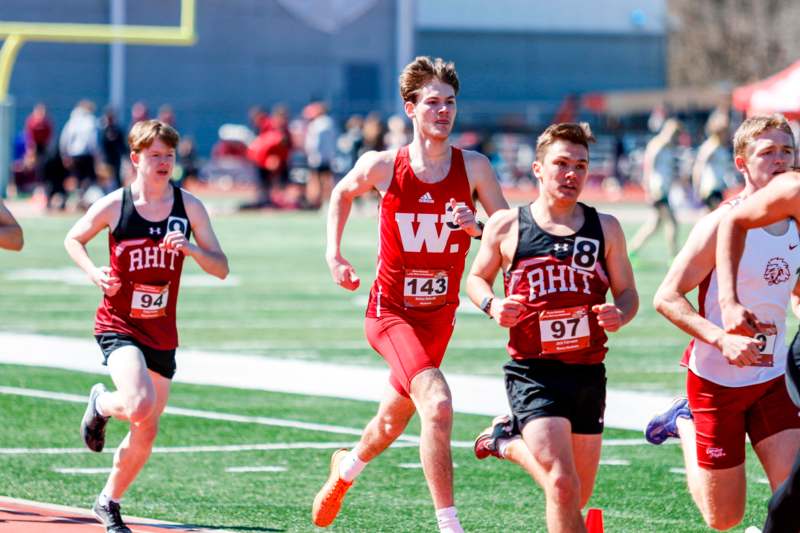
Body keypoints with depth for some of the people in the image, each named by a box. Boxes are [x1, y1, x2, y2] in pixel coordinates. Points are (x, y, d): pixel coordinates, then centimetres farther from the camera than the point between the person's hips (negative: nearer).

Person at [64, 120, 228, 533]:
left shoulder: (189, 207, -1)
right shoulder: (114, 205, -7)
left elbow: (221, 268, 0)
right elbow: (73, 239, 10)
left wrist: (191, 248, -21)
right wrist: (94, 273, -9)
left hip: (162, 332, 4)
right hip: (118, 325, -4)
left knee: (146, 431, 7)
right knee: (140, 404, -28)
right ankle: (101, 404, 8)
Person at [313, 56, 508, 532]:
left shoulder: (474, 167, -5)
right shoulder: (383, 166, -8)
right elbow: (343, 193, 14)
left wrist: (478, 228, -23)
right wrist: (334, 255, 9)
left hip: (439, 314, 4)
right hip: (390, 310, -4)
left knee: (392, 422, 21)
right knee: (437, 404, -27)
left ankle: (345, 469, 55)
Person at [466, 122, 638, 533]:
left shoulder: (605, 228, 8)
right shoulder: (506, 225, 2)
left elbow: (627, 292, 12)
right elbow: (477, 278, 15)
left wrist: (619, 314, -12)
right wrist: (492, 305, -7)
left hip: (588, 373, 4)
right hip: (533, 372, -4)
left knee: (578, 497, 14)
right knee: (563, 485, -21)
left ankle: (510, 444, 42)